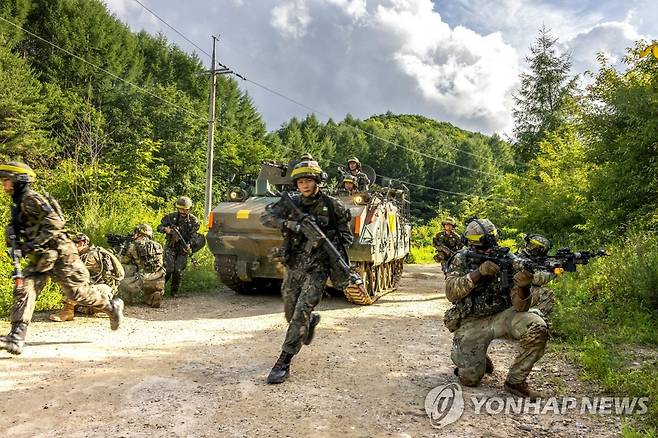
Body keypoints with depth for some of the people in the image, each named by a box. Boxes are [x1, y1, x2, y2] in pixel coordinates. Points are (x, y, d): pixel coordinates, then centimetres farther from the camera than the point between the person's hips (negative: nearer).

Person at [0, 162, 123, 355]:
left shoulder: (32, 199, -13)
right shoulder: (17, 206, 17)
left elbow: (55, 223, -23)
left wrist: (33, 244, -25)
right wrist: (16, 242, 5)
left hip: (59, 253, -9)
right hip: (40, 259, 9)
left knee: (77, 292, -5)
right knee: (23, 290, -7)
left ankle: (112, 305, 18)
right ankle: (16, 338, -10)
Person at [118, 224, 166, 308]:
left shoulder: (133, 246, -3)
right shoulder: (158, 246, 9)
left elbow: (122, 261, 12)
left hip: (144, 282, -5)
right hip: (159, 283, 5)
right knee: (147, 298, 34)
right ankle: (154, 297, 15)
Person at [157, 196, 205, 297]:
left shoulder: (193, 220, -2)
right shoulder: (171, 217, -2)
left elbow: (193, 236, -4)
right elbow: (159, 227, 7)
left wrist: (189, 245, -22)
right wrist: (166, 229, -15)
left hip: (183, 249, 0)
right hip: (171, 247, 0)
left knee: (178, 271, -4)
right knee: (168, 269, -11)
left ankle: (174, 291, 14)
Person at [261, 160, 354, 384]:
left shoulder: (331, 206, -4)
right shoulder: (291, 203, 2)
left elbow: (346, 235, 5)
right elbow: (266, 217, -8)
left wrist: (336, 247, -16)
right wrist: (289, 224, -23)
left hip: (317, 268, -4)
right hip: (293, 267, 4)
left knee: (301, 313, -14)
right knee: (290, 313, 15)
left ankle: (283, 363, -5)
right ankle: (312, 320, 49)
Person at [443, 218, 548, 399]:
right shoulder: (461, 260, -7)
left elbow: (520, 306, -13)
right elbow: (451, 293, -22)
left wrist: (523, 286, -36)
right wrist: (479, 272, -32)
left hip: (501, 316, 2)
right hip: (471, 323, -1)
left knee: (537, 328, -26)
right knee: (470, 378, -11)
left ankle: (515, 381, -7)